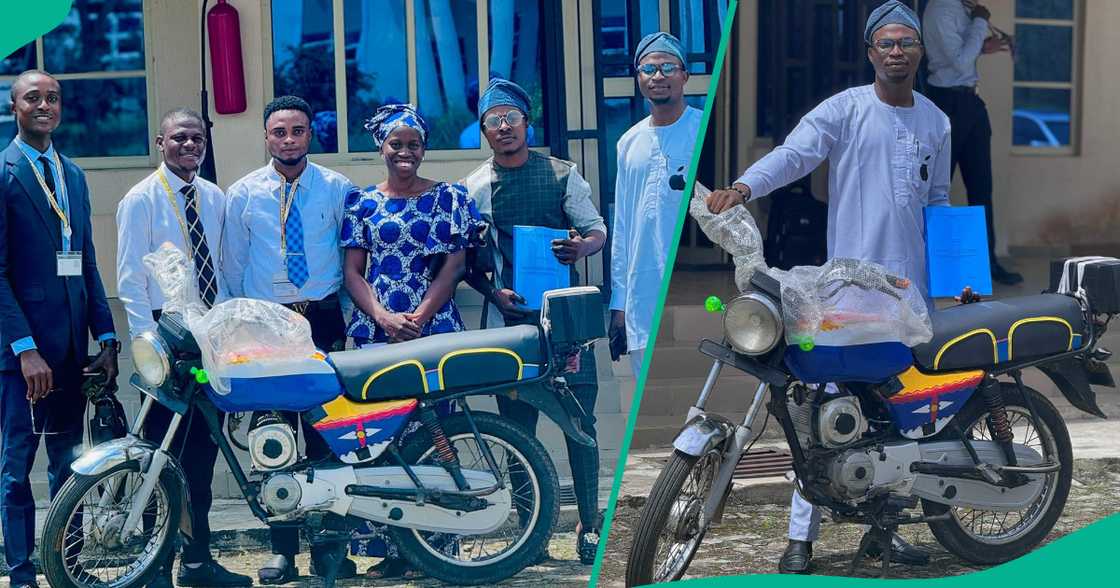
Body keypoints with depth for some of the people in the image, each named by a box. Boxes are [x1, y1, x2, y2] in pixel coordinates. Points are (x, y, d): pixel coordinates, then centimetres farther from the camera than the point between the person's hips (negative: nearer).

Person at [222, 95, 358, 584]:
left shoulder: (337, 189, 3)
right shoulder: (243, 194, 5)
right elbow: (233, 265, 7)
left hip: (323, 320, 0)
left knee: (327, 433, 0)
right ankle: (282, 548, 11)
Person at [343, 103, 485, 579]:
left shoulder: (449, 197, 10)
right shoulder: (361, 202, 13)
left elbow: (455, 264, 2)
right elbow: (353, 271, 8)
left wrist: (419, 317, -10)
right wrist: (384, 317, -9)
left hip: (436, 329, -1)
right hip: (375, 332, 1)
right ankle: (388, 546, -1)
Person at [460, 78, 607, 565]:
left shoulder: (562, 174, 6)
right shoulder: (473, 187, 7)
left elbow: (597, 228, 6)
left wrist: (582, 245, -17)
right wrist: (494, 292, -8)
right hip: (508, 316, 1)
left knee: (580, 419, -4)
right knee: (517, 426, 4)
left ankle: (589, 525, 5)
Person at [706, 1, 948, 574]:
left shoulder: (936, 122, 13)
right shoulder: (844, 109, -3)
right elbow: (793, 152, -20)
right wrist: (743, 187, -38)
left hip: (911, 288, 5)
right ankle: (801, 534, -3)